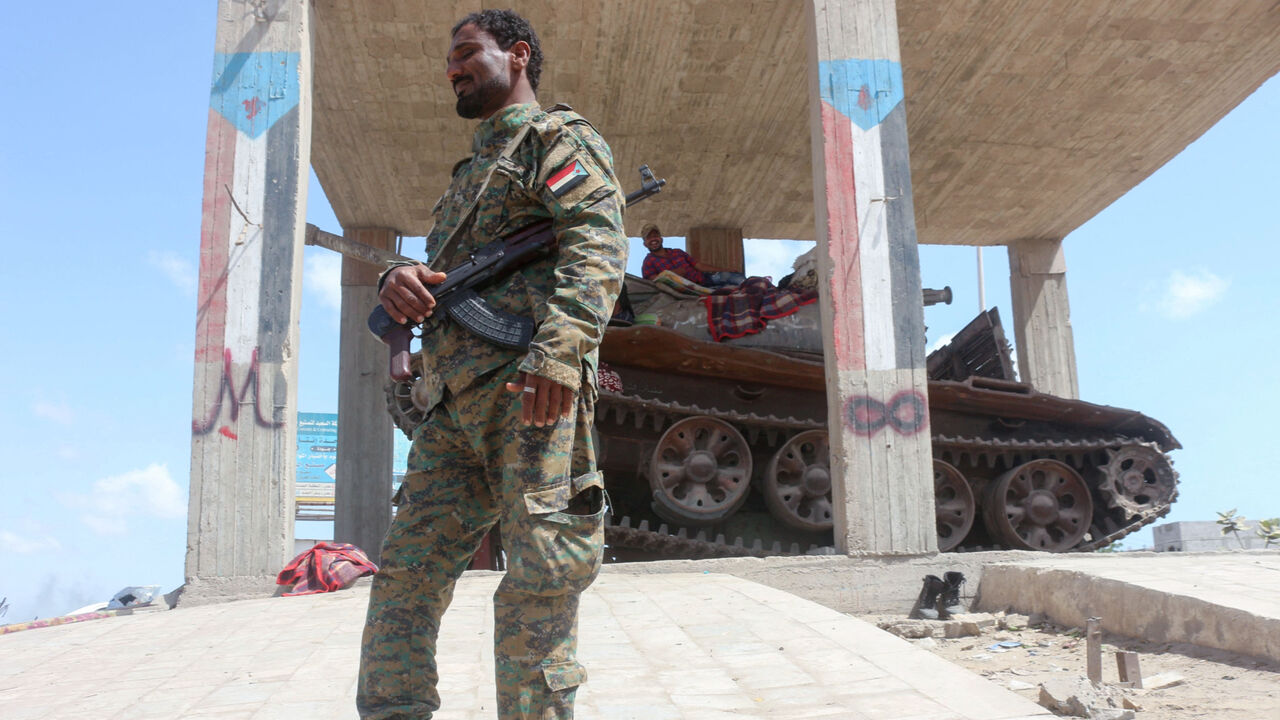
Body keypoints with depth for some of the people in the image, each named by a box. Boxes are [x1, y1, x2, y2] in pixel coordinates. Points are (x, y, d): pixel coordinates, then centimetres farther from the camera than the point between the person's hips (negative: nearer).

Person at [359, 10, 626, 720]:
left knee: (539, 579, -8)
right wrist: (399, 282, 1)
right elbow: (438, 267, 27)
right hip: (453, 402, 8)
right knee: (406, 571, 5)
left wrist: (560, 346, -27)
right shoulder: (472, 169, 34)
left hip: (531, 386, -8)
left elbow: (596, 241, -10)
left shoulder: (558, 135, 8)